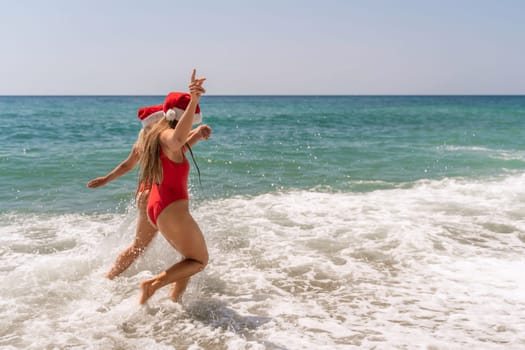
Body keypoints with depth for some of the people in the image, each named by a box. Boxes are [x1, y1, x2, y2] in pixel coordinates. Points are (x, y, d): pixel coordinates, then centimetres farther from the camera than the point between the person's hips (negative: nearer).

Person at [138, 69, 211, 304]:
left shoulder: (157, 134, 11)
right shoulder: (166, 135, -18)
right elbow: (177, 140, -46)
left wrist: (196, 136, 21)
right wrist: (193, 101, -56)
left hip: (157, 206, 10)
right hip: (172, 208, -10)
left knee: (191, 258, 23)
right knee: (200, 261, 3)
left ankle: (173, 303, 23)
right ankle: (153, 284, -8)